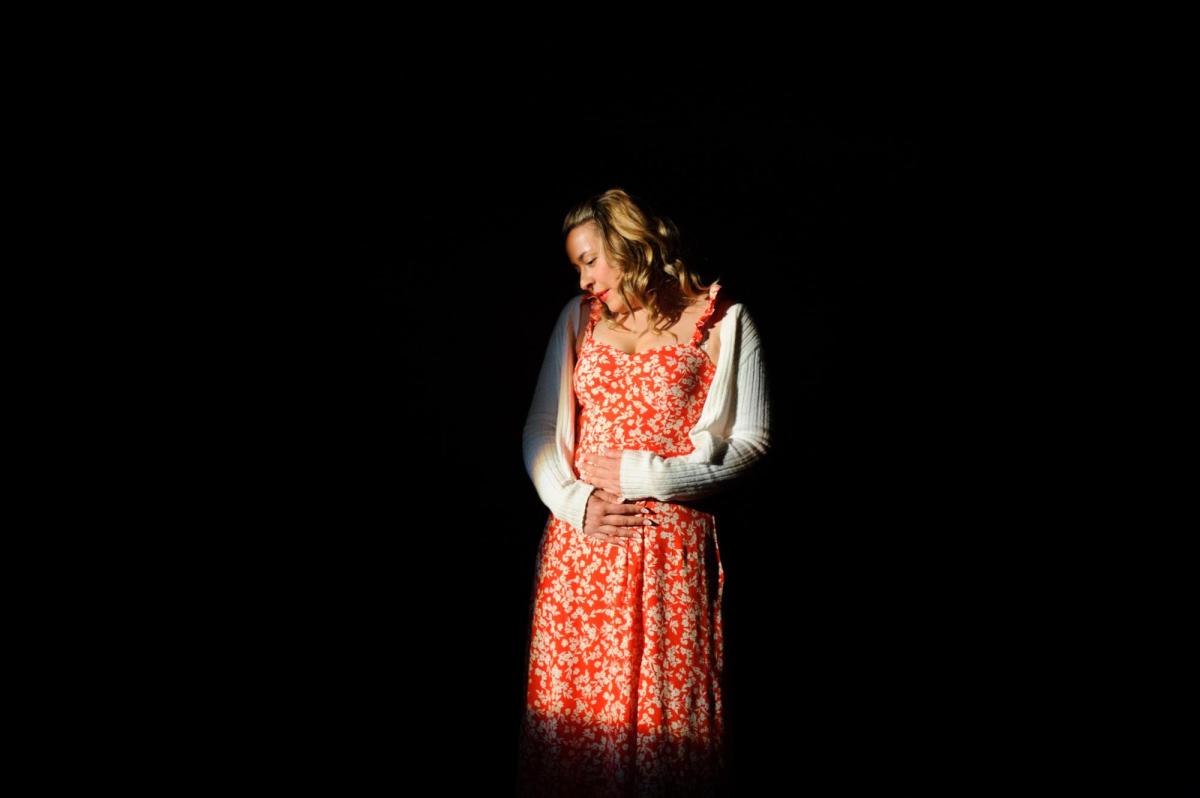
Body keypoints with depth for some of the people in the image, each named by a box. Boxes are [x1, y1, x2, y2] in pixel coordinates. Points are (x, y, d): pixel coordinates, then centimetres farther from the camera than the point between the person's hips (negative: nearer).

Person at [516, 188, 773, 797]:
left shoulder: (721, 322, 1)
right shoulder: (579, 317, 13)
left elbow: (751, 443, -2)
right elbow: (539, 426, 11)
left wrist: (644, 476, -8)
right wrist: (572, 501, -6)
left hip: (670, 546, -3)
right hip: (578, 539, 4)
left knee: (660, 712, -2)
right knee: (569, 700, 6)